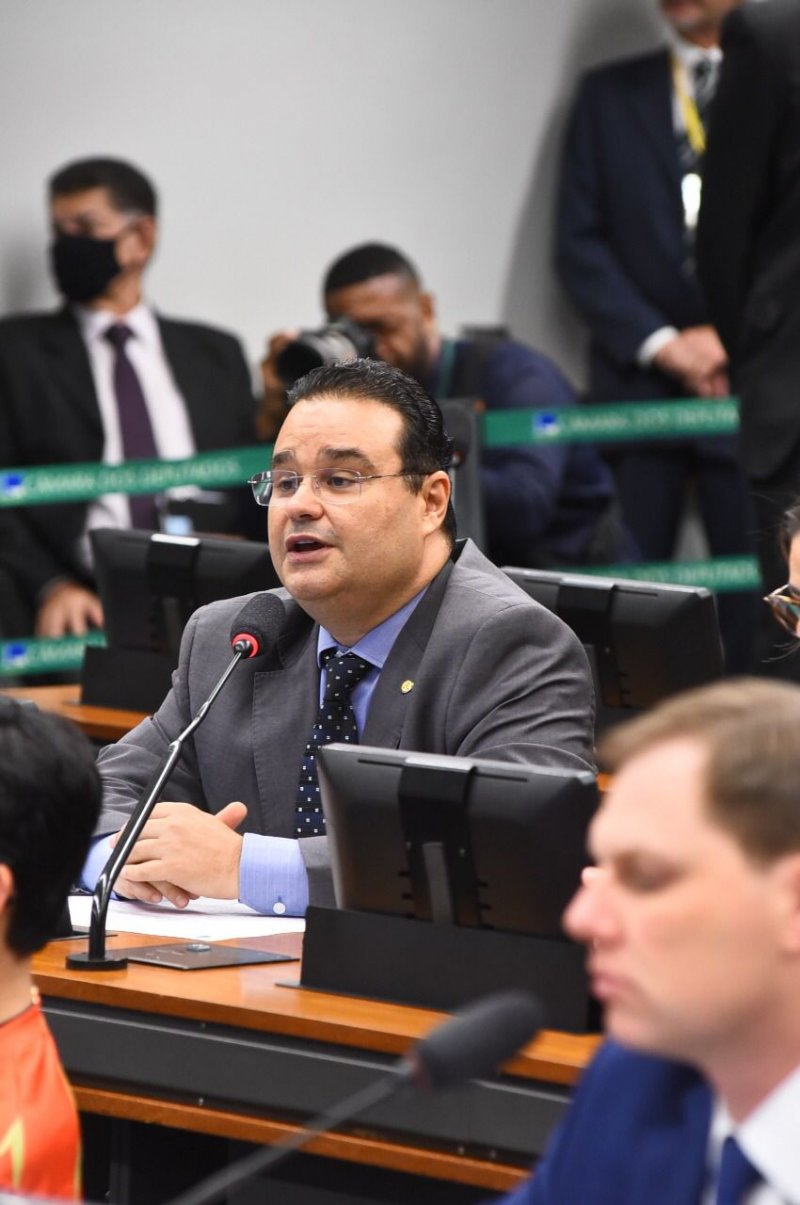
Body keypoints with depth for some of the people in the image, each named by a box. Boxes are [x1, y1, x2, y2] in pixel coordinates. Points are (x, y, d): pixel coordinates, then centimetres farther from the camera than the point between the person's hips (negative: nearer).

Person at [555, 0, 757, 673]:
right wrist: (662, 344, -5)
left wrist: (735, 338, -8)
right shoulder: (609, 95, 14)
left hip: (752, 384, -1)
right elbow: (578, 244, 7)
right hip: (636, 384, 1)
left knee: (752, 610, -6)